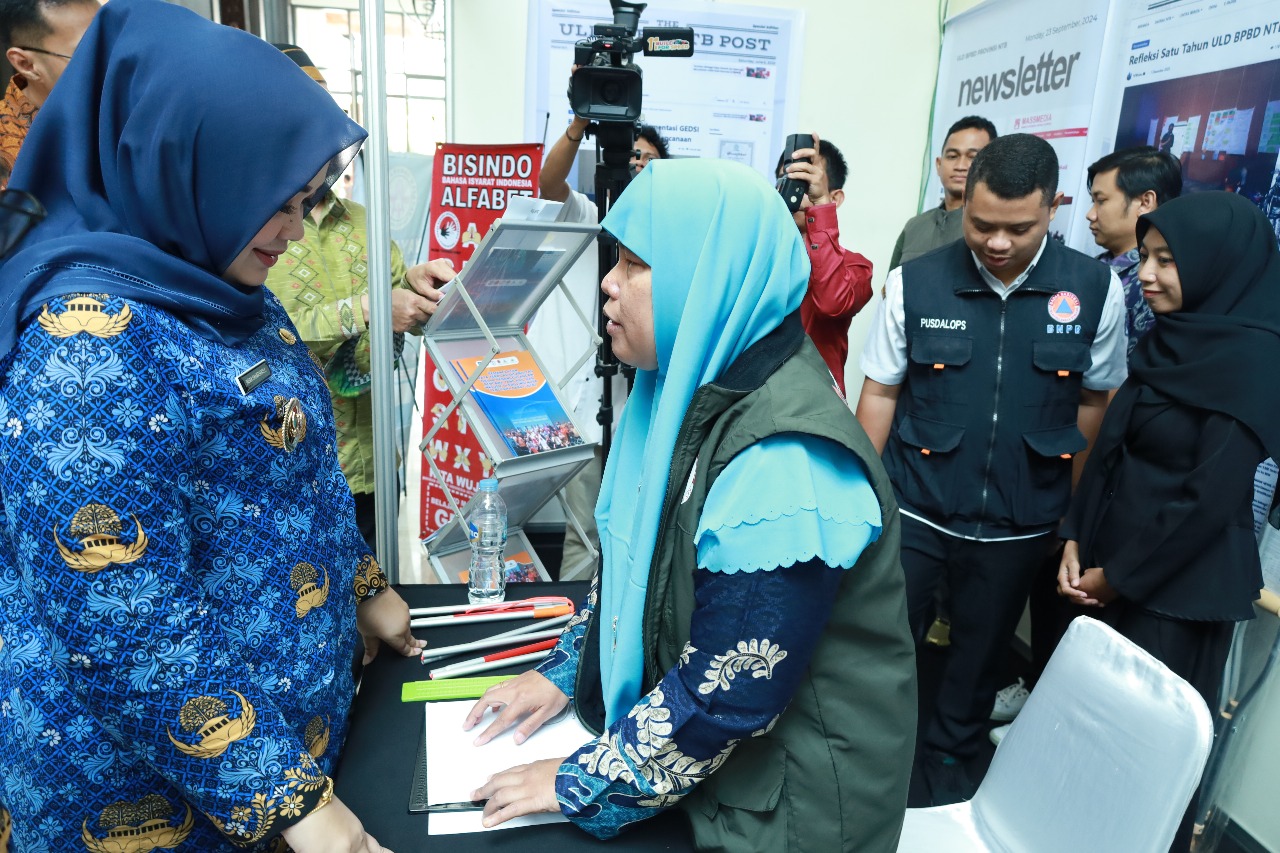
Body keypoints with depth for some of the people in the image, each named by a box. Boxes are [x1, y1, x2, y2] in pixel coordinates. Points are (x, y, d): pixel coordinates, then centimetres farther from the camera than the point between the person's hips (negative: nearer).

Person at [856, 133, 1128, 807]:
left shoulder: (1095, 290, -6)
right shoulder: (915, 283, -9)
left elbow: (1094, 402, 4)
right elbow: (879, 393, -2)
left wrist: (1076, 512, 5)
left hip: (1018, 526, 2)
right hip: (913, 512, -1)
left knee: (981, 654, 20)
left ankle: (949, 757, 44)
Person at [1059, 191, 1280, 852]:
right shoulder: (1168, 340, 8)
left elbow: (1211, 497, -18)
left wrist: (1117, 575, -11)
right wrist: (1076, 540, 0)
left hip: (1177, 588, -7)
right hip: (1109, 572, 7)